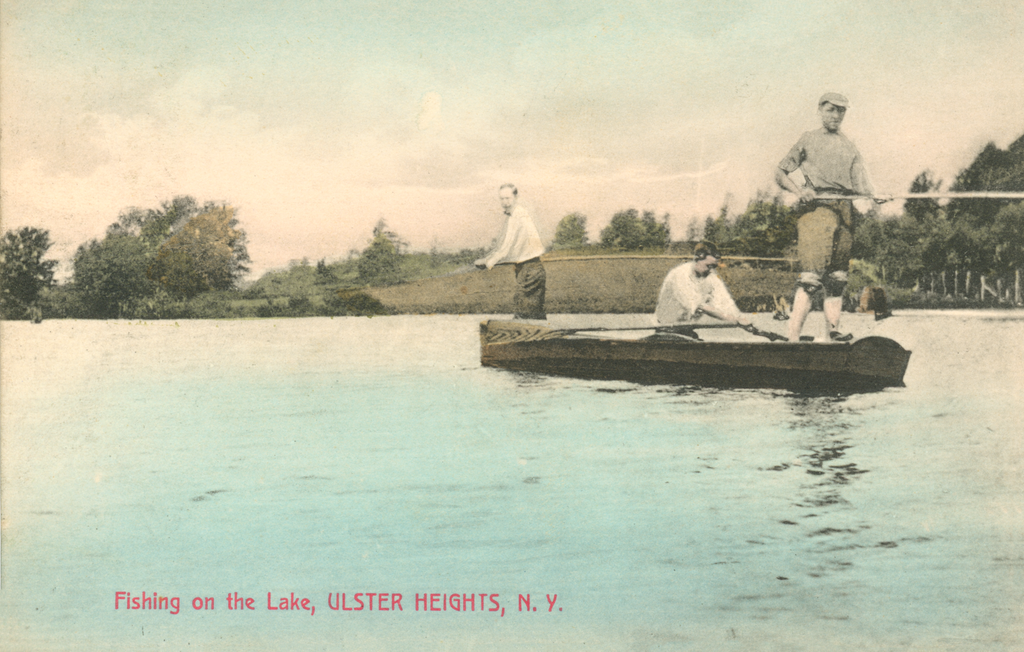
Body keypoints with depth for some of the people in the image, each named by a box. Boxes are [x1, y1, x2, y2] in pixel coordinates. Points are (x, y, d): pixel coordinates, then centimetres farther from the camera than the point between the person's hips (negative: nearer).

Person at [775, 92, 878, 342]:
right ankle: (793, 337, -21)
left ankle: (833, 332, 7)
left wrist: (874, 197, -8)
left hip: (845, 210, 6)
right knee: (811, 277, -16)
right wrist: (799, 190, -9)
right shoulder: (808, 140, 12)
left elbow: (861, 184, 13)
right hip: (817, 207, -5)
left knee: (837, 277, 5)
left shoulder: (849, 147, 23)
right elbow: (780, 174, 9)